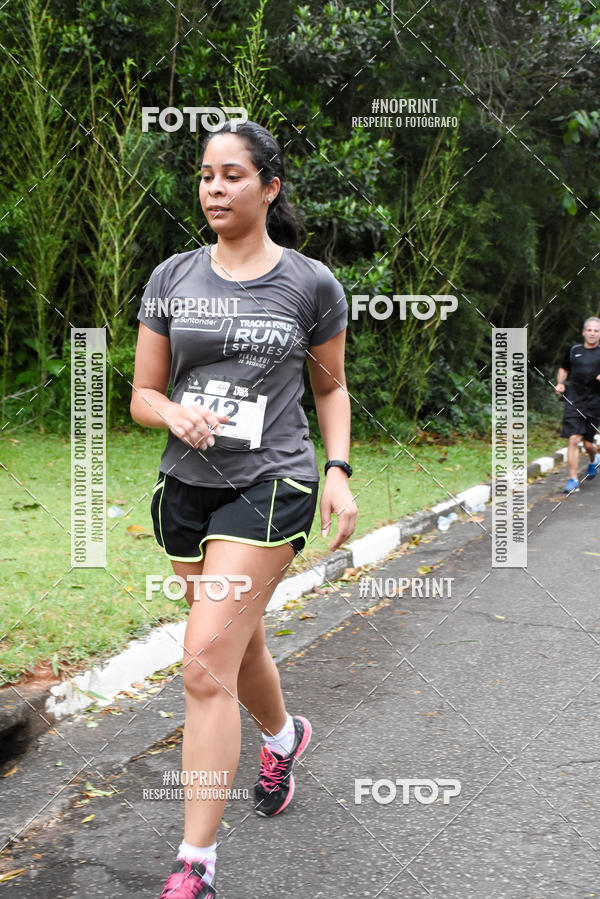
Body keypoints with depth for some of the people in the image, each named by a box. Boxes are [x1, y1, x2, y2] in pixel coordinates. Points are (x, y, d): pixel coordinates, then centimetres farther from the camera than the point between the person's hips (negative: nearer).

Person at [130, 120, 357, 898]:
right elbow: (142, 395, 6)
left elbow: (331, 388, 11)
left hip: (270, 484, -4)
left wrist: (339, 471, -2)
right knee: (238, 645, 20)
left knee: (207, 663, -14)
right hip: (187, 486, 4)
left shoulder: (311, 284, -1)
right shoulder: (172, 278, 5)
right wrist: (177, 414, -16)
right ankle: (284, 735, 53)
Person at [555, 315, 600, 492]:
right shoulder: (573, 350, 9)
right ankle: (573, 480, -6)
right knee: (573, 440, -11)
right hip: (573, 402, 1)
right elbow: (564, 369, 24)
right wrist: (560, 383, 7)